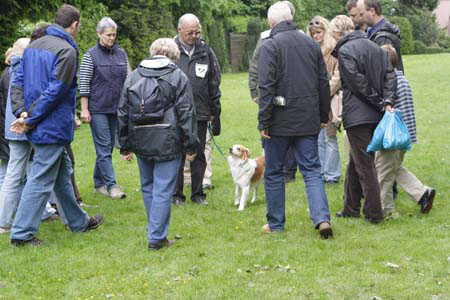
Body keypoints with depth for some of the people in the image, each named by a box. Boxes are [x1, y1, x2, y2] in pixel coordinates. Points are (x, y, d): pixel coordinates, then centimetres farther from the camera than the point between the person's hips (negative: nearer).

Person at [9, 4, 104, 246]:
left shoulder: (33, 46, 10)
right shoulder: (67, 51, -16)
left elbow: (18, 83, 6)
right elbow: (55, 91, -21)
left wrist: (22, 112, -4)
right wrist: (31, 119, -15)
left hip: (38, 126, 9)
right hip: (53, 127, -9)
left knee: (62, 174, 20)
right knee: (40, 180, -3)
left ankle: (78, 221, 33)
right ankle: (22, 233, 0)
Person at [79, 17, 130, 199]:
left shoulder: (121, 53, 10)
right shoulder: (90, 56, -4)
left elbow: (127, 80, 16)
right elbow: (84, 84, -5)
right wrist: (84, 109, -10)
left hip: (116, 108, 5)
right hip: (98, 109, -5)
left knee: (107, 147, 9)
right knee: (104, 147, -7)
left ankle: (99, 184, 17)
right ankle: (111, 185, -7)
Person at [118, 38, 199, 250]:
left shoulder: (133, 76, 10)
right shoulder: (177, 77, -2)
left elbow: (123, 113, 12)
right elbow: (186, 113, -6)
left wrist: (125, 145, 17)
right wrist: (190, 145, -1)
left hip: (140, 142, 4)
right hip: (167, 142, -4)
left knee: (148, 187, 17)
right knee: (163, 190, -1)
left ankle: (155, 231, 26)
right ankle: (157, 237, -1)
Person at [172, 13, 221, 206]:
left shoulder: (205, 51, 7)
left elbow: (214, 82, 12)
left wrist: (214, 110, 10)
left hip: (201, 113, 3)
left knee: (199, 156, 9)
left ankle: (197, 193, 19)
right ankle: (176, 194, 14)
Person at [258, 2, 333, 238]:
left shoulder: (270, 46, -9)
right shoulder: (311, 43, 8)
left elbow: (266, 87, -15)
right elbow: (323, 82, 13)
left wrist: (263, 121, -12)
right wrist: (324, 115, 20)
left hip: (280, 121, -4)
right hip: (308, 121, 4)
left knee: (273, 173, 10)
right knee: (312, 171, 5)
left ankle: (275, 223, 17)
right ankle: (322, 218, -12)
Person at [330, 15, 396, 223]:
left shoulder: (345, 51, -11)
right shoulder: (374, 47, 12)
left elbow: (358, 82, -16)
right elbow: (389, 74, 4)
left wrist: (379, 102, -8)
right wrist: (387, 101, -5)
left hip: (357, 116, -8)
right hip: (376, 115, 8)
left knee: (364, 164, -2)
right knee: (355, 162, 17)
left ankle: (374, 213, 0)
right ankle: (351, 208, 25)